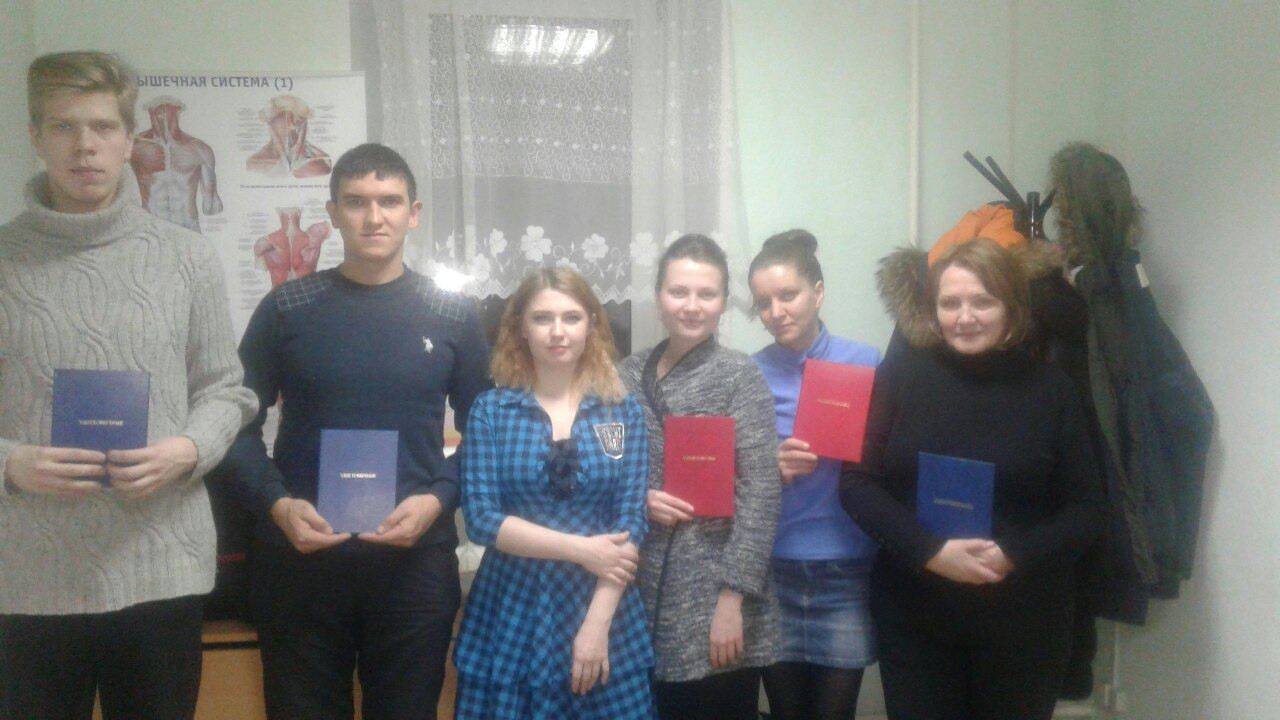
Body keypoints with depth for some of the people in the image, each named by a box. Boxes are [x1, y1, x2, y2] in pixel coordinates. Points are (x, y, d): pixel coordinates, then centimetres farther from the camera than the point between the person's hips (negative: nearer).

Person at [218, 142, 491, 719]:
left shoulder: (454, 316, 3)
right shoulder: (286, 308, 1)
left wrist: (438, 499, -11)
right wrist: (276, 503, -12)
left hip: (416, 557, 0)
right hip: (299, 555, 0)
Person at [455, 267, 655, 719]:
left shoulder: (624, 413, 2)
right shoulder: (491, 410, 0)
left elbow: (631, 522, -3)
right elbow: (481, 518, -8)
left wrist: (597, 624, -12)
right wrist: (581, 549, -14)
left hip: (602, 609, 1)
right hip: (511, 614, 0)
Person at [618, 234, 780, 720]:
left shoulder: (740, 377, -6)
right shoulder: (630, 374, 7)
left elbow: (761, 494, -11)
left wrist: (733, 597, -15)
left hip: (713, 603, -4)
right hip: (643, 598, 4)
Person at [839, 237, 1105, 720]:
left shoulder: (1049, 389, -1)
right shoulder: (899, 378, -2)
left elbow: (1087, 510, 0)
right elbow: (855, 483, -5)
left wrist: (1014, 555, -17)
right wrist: (930, 552, -18)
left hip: (1023, 625, 0)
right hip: (914, 619, 0)